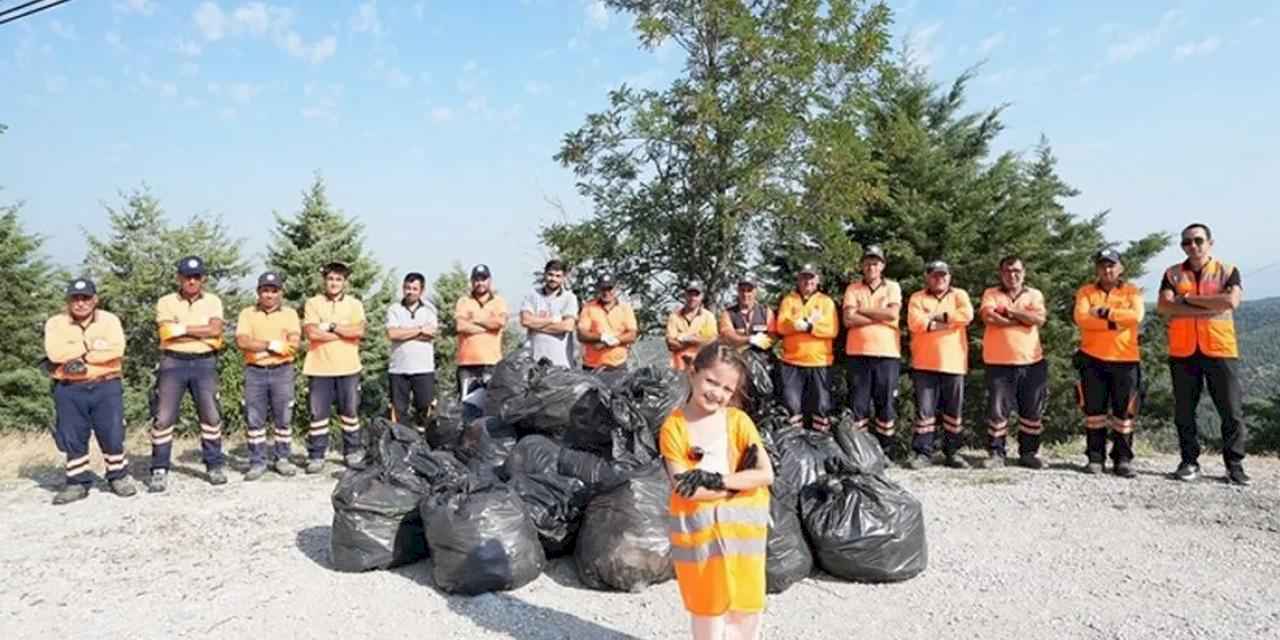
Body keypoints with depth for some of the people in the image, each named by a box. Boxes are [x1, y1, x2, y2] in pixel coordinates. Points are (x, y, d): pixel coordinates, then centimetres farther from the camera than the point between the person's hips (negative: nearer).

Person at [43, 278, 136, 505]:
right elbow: (55, 353, -13)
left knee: (112, 435, 1)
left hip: (106, 387, -1)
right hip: (69, 390, 1)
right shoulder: (55, 323, 4)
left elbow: (116, 350, -13)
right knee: (73, 439, 5)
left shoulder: (109, 320, 4)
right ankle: (77, 483, 16)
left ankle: (118, 477, 16)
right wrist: (91, 345, -12)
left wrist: (80, 358, -15)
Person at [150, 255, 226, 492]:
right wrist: (204, 333, -10)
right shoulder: (166, 302, 5)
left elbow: (215, 329, -9)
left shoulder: (213, 301, 8)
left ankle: (215, 465, 13)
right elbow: (167, 333, -11)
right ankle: (159, 470, 5)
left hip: (204, 363, 1)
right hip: (173, 362, -1)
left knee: (211, 416, 2)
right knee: (164, 417, -3)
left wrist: (183, 328, -11)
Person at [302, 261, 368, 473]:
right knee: (318, 414, 3)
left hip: (348, 368, 1)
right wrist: (346, 333, -8)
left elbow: (359, 330, -9)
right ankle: (316, 457, 11)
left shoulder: (354, 304, 7)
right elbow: (313, 332, -11)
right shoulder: (313, 303, 3)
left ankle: (352, 453, 17)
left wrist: (331, 326, -10)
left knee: (350, 413, 7)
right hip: (319, 368, -1)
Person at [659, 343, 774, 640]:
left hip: (741, 521, 2)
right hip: (697, 525, -1)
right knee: (706, 605, 13)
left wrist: (717, 480, -22)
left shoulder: (738, 420, -7)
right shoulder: (674, 426, -12)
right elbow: (684, 489, -19)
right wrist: (739, 484, -19)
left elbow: (766, 474, -13)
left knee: (746, 606, 9)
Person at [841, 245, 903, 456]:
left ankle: (885, 451, 11)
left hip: (887, 353, 0)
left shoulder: (892, 287, 9)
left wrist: (862, 310, -4)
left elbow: (893, 313, -9)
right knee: (858, 404, 2)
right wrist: (880, 316, -7)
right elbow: (849, 319, -6)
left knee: (886, 404, 4)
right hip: (858, 353, 0)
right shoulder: (853, 289, 9)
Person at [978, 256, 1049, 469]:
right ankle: (996, 453, 7)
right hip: (998, 362, -2)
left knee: (1032, 410, 7)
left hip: (1031, 361, 2)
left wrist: (1009, 310, -7)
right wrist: (1023, 319, -9)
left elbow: (1039, 319, -9)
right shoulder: (991, 294, 6)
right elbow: (989, 317, -14)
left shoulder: (1034, 294, 10)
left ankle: (1028, 452, 18)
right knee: (997, 409, -2)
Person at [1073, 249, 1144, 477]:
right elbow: (1081, 318, -11)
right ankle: (1095, 458, 12)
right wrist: (1115, 322, -15)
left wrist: (1105, 311, -12)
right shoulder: (1086, 292, 7)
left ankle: (1122, 460, 10)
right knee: (1094, 411, 5)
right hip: (1092, 359, 0)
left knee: (1123, 414, 2)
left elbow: (1136, 315, -13)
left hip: (1125, 360, 0)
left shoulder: (1132, 292, 7)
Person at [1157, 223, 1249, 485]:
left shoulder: (1227, 271, 5)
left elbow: (1231, 301, -14)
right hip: (1183, 352, 1)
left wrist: (1188, 299, -10)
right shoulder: (1172, 274, 8)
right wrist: (1210, 308, -12)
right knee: (1184, 411, 6)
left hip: (1221, 350, -1)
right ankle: (1189, 462, 16)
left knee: (1232, 411, 1)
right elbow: (1164, 306, -8)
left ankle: (1234, 464, 12)